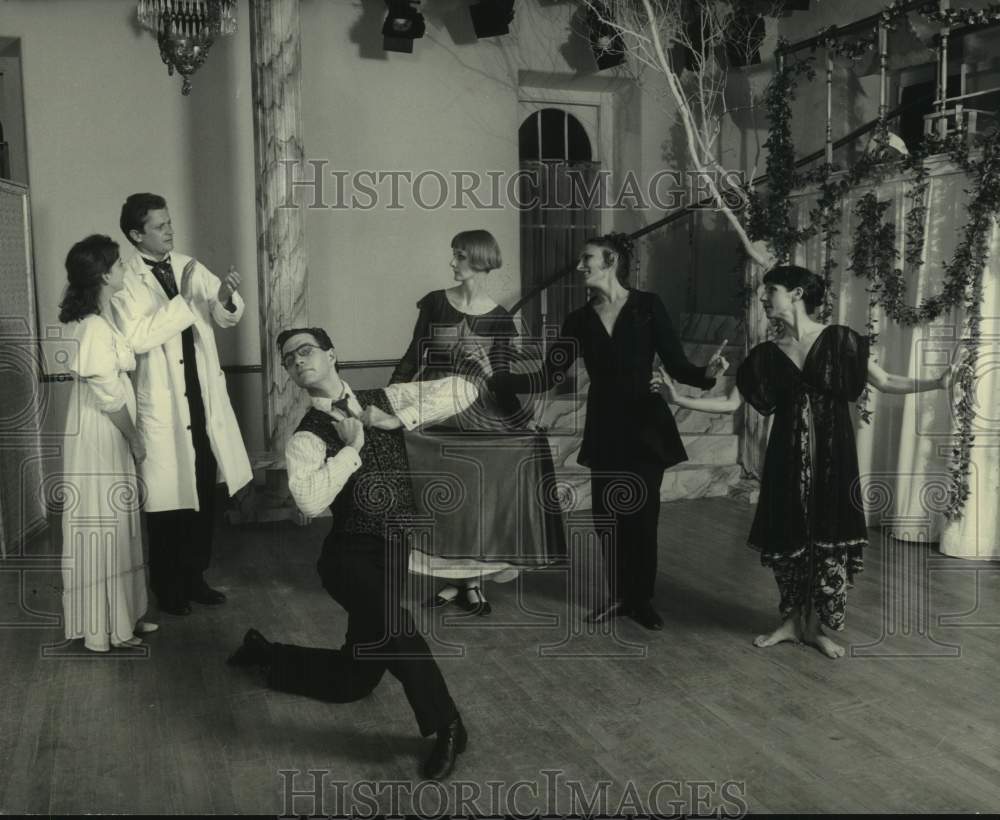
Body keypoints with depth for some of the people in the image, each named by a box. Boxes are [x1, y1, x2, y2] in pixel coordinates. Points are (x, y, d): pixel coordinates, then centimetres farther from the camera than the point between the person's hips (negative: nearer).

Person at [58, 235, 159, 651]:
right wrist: (136, 439, -10)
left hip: (108, 440, 10)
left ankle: (122, 616, 27)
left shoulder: (97, 320, 9)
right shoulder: (96, 327, -21)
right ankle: (104, 629, 12)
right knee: (102, 530, 0)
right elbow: (109, 395, -21)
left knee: (113, 528, 16)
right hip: (99, 441, -10)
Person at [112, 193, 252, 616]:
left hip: (204, 399, 5)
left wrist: (225, 297, -18)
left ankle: (195, 577, 30)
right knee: (168, 501, 5)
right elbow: (137, 338, -22)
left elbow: (228, 316, 4)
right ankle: (167, 588, 23)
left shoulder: (189, 266, 5)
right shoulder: (127, 279, -10)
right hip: (162, 406, -5)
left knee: (205, 495, 13)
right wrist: (183, 300, -24)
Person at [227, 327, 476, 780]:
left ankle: (266, 653, 39)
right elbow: (310, 500, -26)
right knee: (390, 622, -37)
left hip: (392, 553, 4)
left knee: (353, 680, 15)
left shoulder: (384, 400, 5)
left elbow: (465, 390, -3)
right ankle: (444, 725, -17)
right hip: (352, 554, -4)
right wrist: (353, 447, -18)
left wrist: (398, 419, -10)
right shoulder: (307, 438, -6)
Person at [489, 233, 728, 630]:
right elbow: (547, 377, 1)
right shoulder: (579, 320, 4)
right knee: (607, 517, 7)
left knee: (641, 516, 2)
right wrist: (494, 378, -9)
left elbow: (676, 365, -8)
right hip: (603, 428, 3)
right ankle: (619, 596, 25)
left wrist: (706, 373, -29)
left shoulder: (648, 306, -5)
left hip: (646, 426, -3)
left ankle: (642, 598, 21)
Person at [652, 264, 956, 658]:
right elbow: (730, 403, 3)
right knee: (787, 535, 6)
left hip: (831, 453, -2)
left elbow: (885, 382, -2)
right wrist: (678, 398, -6)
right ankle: (792, 620, 24)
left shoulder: (838, 340, -4)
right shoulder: (766, 354, 4)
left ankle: (814, 626, 18)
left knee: (828, 536, 2)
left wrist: (939, 382, -15)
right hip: (787, 455, 2)